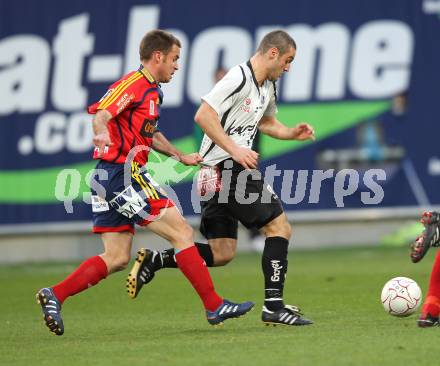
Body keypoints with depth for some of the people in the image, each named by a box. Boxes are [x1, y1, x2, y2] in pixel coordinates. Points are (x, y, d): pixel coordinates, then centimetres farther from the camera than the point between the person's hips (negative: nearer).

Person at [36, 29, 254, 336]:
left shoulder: (153, 91, 20)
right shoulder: (133, 84, -11)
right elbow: (100, 114, -26)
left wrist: (181, 156, 36)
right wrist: (102, 134, -47)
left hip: (111, 181, 10)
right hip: (123, 174, -10)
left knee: (117, 258, 8)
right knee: (181, 231, -7)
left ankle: (54, 295, 4)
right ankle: (215, 306, -5)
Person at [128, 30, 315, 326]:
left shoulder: (268, 86, 18)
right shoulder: (239, 78, -13)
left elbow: (267, 123, 35)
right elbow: (203, 115, -19)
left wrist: (293, 133, 15)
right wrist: (234, 149, -23)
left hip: (214, 177, 10)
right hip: (226, 168, -10)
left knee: (222, 254, 9)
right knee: (280, 227, -9)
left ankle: (153, 260, 6)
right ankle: (274, 306, -9)